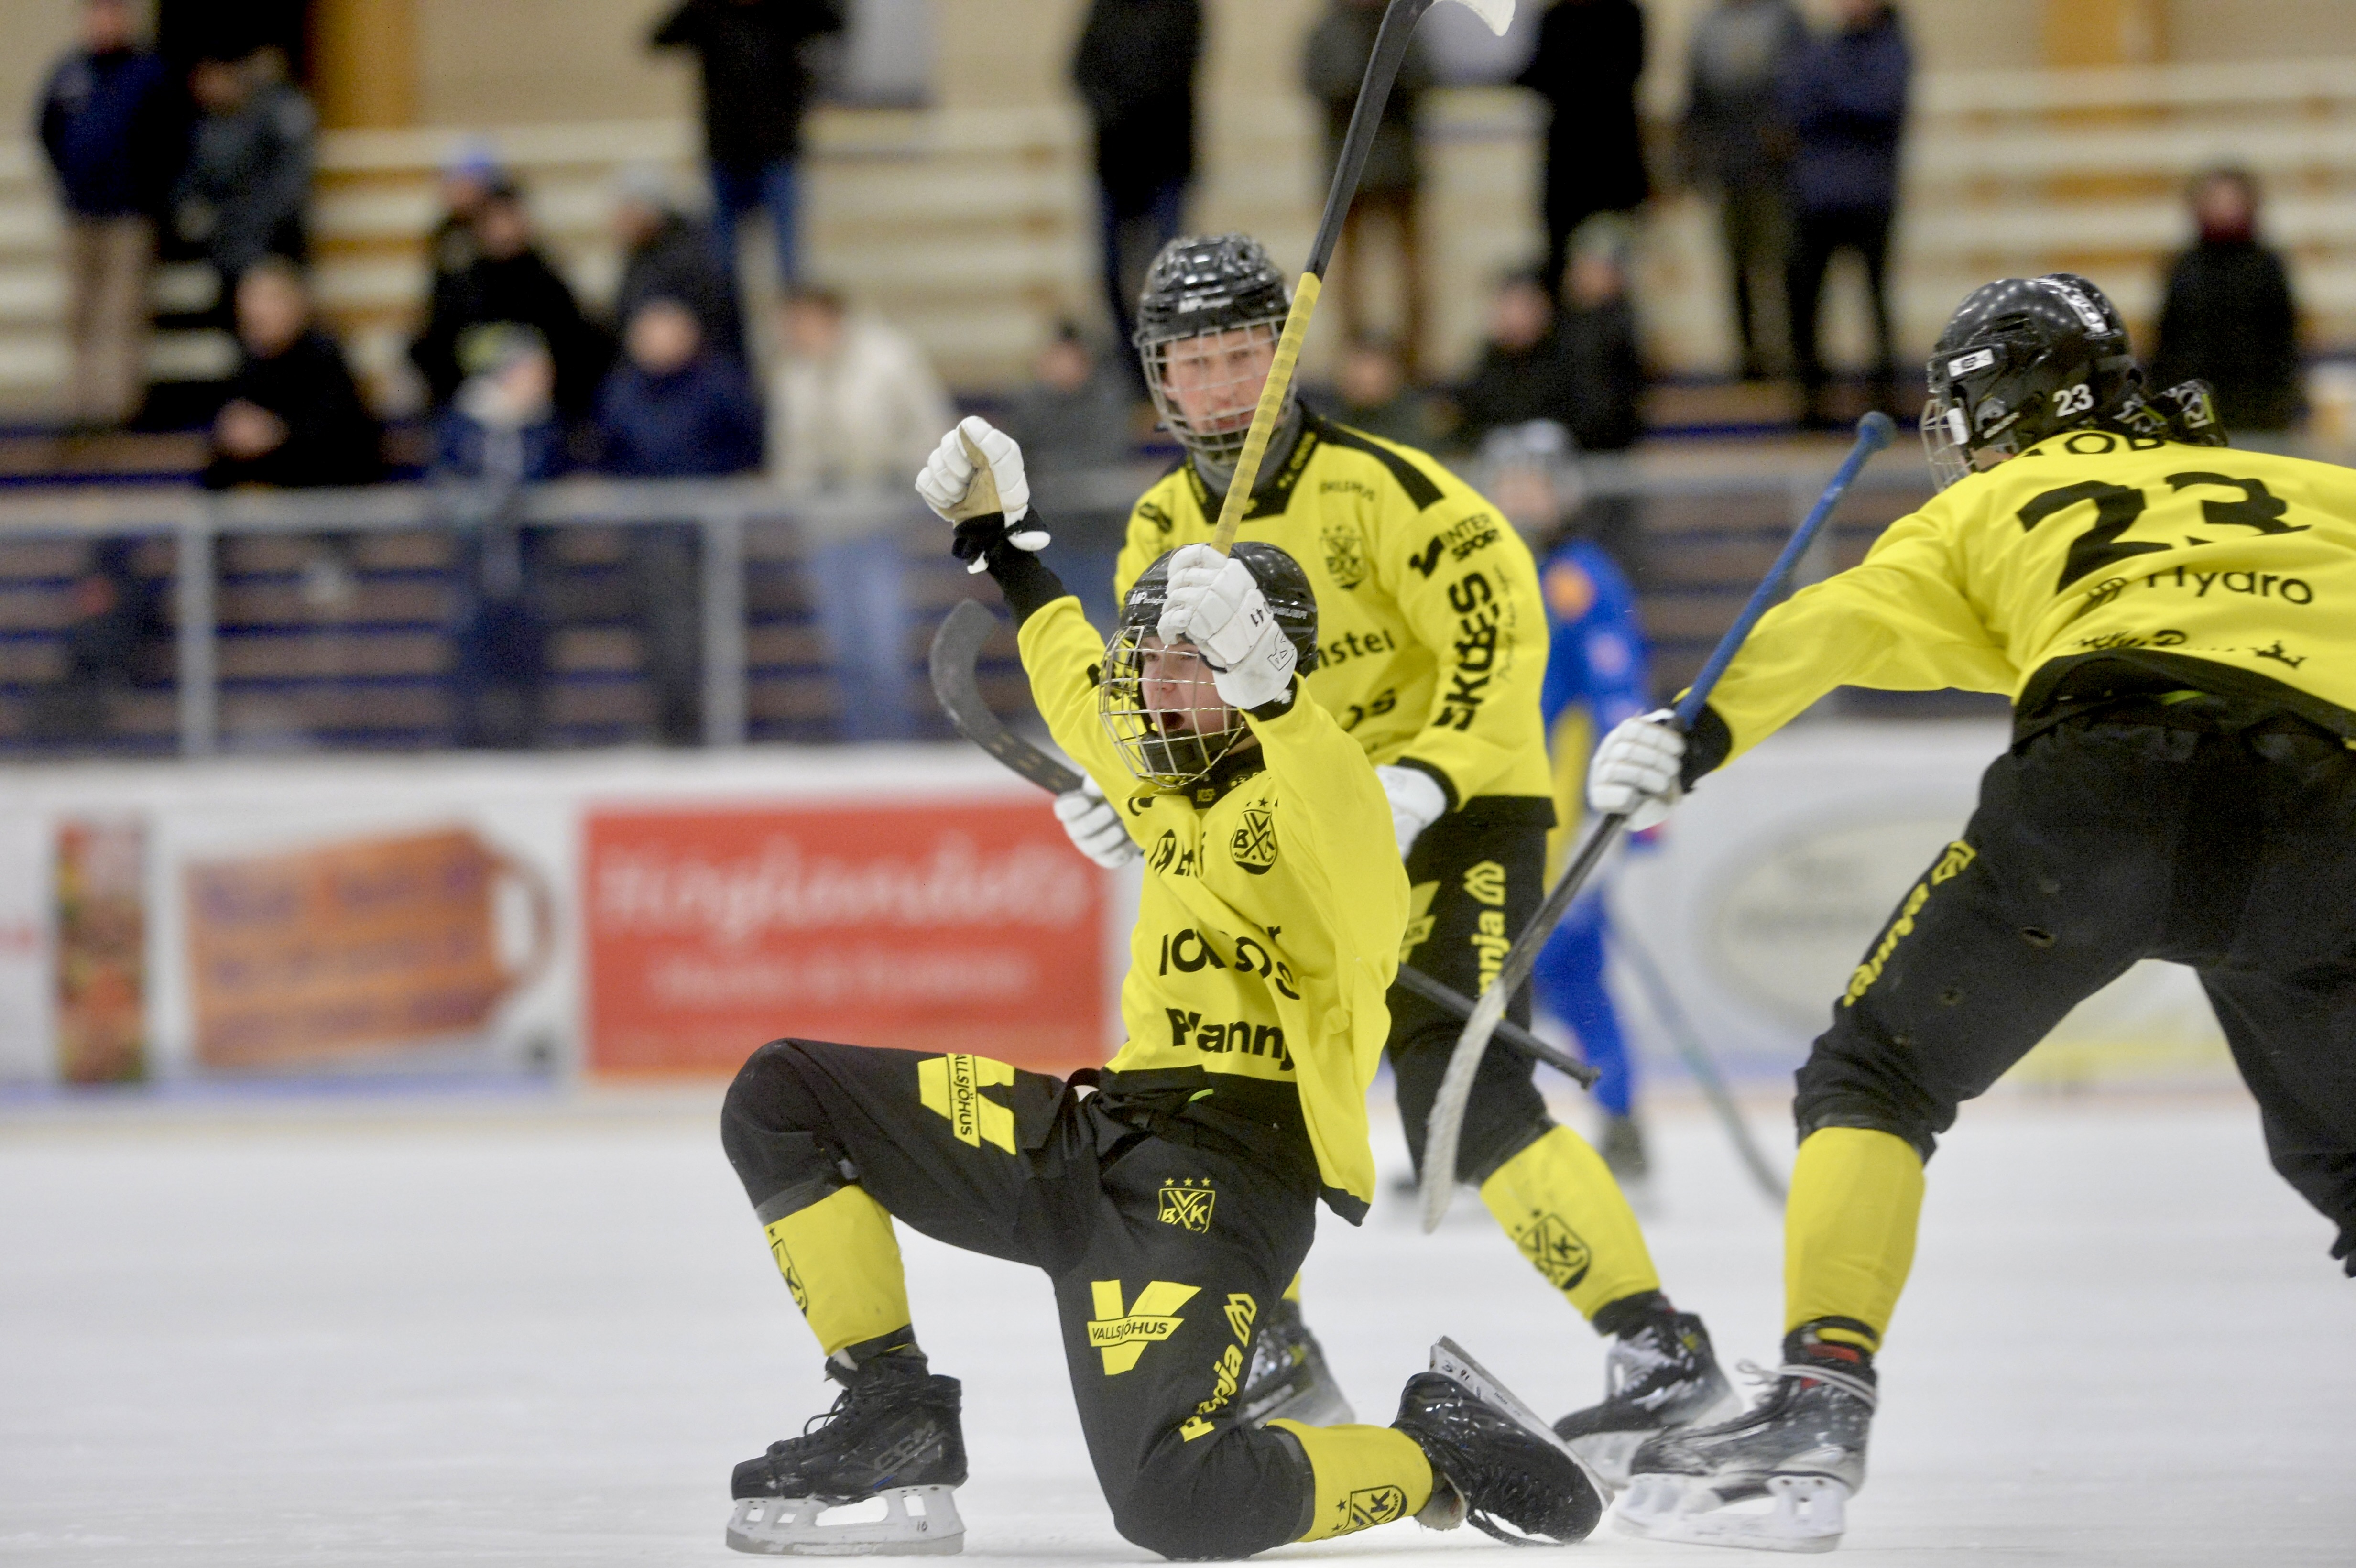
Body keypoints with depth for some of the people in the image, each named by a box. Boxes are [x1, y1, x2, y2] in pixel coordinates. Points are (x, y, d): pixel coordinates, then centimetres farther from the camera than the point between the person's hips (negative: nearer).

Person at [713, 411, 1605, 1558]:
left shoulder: (1309, 801, -10)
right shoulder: (1177, 778, 16)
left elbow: (1331, 821, -36)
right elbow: (1082, 688, 37)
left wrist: (1263, 695, -47)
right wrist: (1001, 544, 44)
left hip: (1217, 1176, -9)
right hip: (1097, 1127, 9)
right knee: (779, 1098, 4)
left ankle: (1437, 1453, -2)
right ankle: (890, 1419, 6)